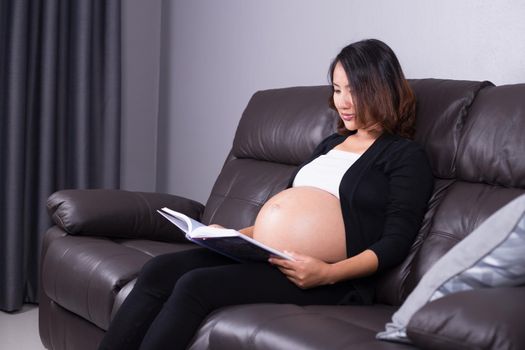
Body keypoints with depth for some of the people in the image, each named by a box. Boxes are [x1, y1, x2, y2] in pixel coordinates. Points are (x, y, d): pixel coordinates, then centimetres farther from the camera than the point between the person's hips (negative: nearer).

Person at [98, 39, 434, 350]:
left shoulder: (407, 157, 1)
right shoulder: (331, 143, 23)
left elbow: (396, 243, -9)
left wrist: (327, 273, -24)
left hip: (335, 281, -7)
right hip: (277, 257, 7)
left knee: (195, 286, -27)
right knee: (160, 271, -15)